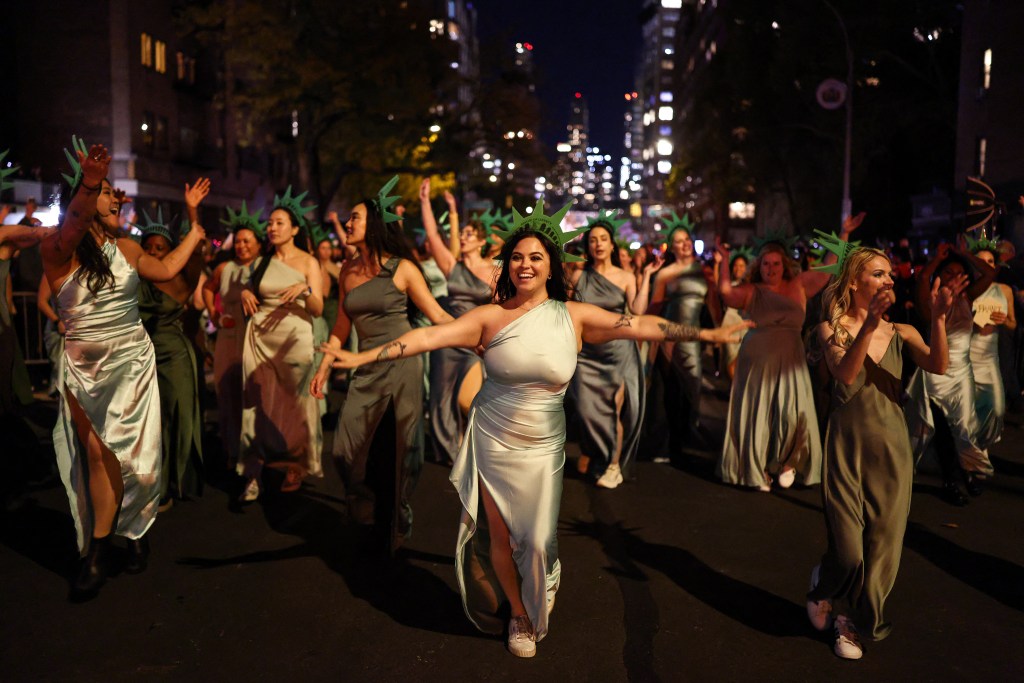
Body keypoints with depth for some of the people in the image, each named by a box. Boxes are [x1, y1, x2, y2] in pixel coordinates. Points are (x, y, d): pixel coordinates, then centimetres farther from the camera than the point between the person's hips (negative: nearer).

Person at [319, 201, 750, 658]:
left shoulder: (574, 317, -5)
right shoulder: (490, 316, -8)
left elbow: (644, 326, -4)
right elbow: (429, 337, -16)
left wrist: (706, 333, -3)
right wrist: (361, 358, -24)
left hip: (542, 448, 0)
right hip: (493, 443, 0)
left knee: (537, 539, 3)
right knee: (499, 536, 8)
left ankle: (537, 609, 36)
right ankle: (519, 615, 34)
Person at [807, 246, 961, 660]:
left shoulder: (901, 333, 4)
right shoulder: (832, 329, -3)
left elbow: (938, 367, -13)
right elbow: (844, 374, -22)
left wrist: (938, 319, -28)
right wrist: (869, 325, -34)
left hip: (891, 445, 3)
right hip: (848, 443, -3)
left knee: (881, 545, 7)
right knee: (849, 546, -4)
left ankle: (851, 619, 30)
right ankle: (824, 589, 31)